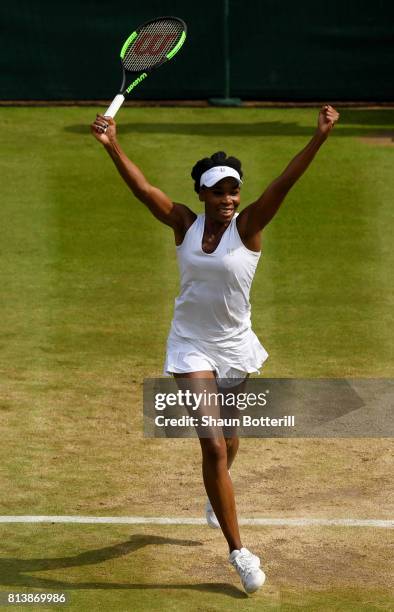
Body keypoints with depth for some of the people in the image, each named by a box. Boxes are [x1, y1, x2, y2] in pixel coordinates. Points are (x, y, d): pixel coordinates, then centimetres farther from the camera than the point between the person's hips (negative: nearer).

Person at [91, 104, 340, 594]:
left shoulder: (247, 226, -12)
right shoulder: (186, 225, -7)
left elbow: (283, 183, -25)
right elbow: (143, 189, -16)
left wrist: (320, 137, -38)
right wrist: (112, 146, -30)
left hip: (235, 348, 1)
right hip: (192, 348, -1)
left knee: (227, 435, 23)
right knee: (213, 446, -10)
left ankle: (216, 494, 56)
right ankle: (237, 550, -6)